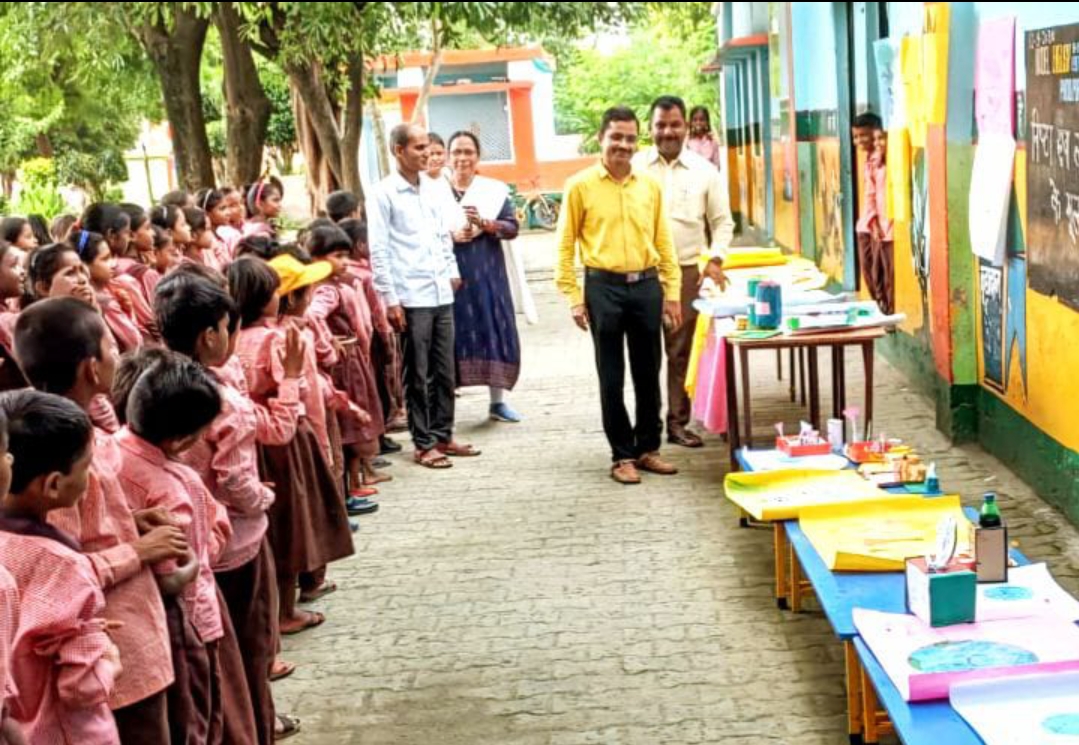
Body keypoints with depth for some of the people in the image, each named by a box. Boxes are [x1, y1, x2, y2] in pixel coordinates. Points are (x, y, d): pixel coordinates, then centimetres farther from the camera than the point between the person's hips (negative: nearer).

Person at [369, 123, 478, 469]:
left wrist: (452, 271, 11)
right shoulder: (384, 193, -7)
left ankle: (443, 436, 22)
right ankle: (423, 444, 10)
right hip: (411, 298, -6)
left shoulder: (431, 189, 12)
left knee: (444, 371, 11)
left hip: (442, 294, 6)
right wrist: (390, 300, -13)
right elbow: (378, 251, -9)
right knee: (418, 375, 2)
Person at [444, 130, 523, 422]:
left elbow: (512, 228, -2)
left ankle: (498, 401, 11)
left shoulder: (495, 189, 5)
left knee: (494, 332, 2)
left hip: (488, 274, 1)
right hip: (450, 274, -1)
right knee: (453, 335, -2)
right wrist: (451, 235, -16)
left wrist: (485, 223, -18)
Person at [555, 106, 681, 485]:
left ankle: (648, 448, 24)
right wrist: (574, 297, -6)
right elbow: (566, 245, -1)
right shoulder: (581, 185, -2)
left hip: (647, 286, 3)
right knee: (612, 377, 4)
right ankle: (622, 455, 14)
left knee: (648, 372, 10)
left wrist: (672, 291, 7)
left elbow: (663, 242, 11)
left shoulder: (650, 186, 8)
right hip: (604, 287, -3)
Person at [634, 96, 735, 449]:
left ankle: (678, 421, 15)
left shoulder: (704, 171, 7)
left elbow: (722, 221, 13)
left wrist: (715, 258, -1)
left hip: (687, 271, 1)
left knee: (682, 351, 4)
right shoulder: (634, 167, 2)